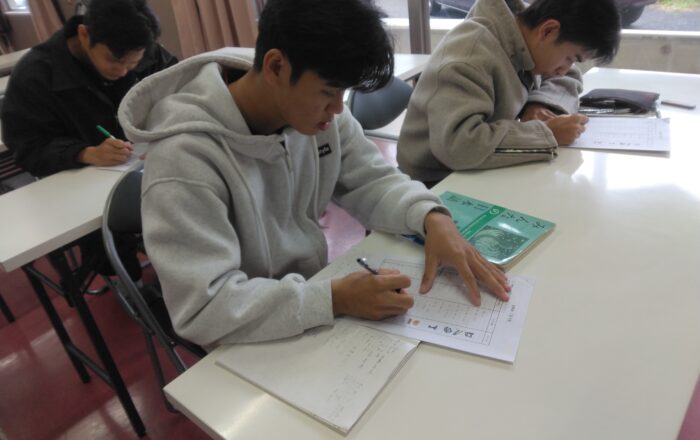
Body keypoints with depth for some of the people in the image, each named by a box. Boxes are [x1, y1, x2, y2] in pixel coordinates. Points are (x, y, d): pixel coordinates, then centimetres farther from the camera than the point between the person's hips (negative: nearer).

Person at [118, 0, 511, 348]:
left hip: (314, 291, 6)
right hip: (252, 345, -5)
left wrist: (433, 218, -19)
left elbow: (371, 180, -1)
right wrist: (336, 299, -35)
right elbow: (202, 308, -31)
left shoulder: (316, 109, -10)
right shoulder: (186, 155, -29)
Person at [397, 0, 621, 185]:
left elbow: (568, 80, 13)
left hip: (482, 174, 8)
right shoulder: (471, 54, -25)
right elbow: (457, 143, -38)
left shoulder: (522, 31, -1)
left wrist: (541, 104, -9)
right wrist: (548, 133, -27)